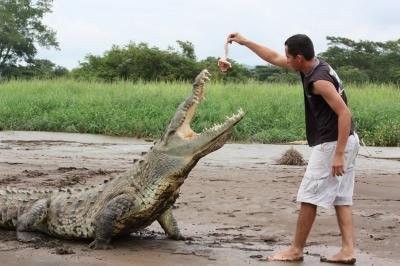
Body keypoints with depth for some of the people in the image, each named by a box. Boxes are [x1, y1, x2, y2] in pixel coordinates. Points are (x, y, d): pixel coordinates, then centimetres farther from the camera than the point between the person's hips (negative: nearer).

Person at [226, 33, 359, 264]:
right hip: (346, 141, 10)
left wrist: (338, 155, -26)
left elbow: (345, 113, -24)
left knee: (309, 197, -1)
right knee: (341, 198, 10)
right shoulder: (313, 65, 9)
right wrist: (244, 41, 23)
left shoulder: (319, 80, -20)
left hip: (332, 144, -10)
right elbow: (274, 58, 21)